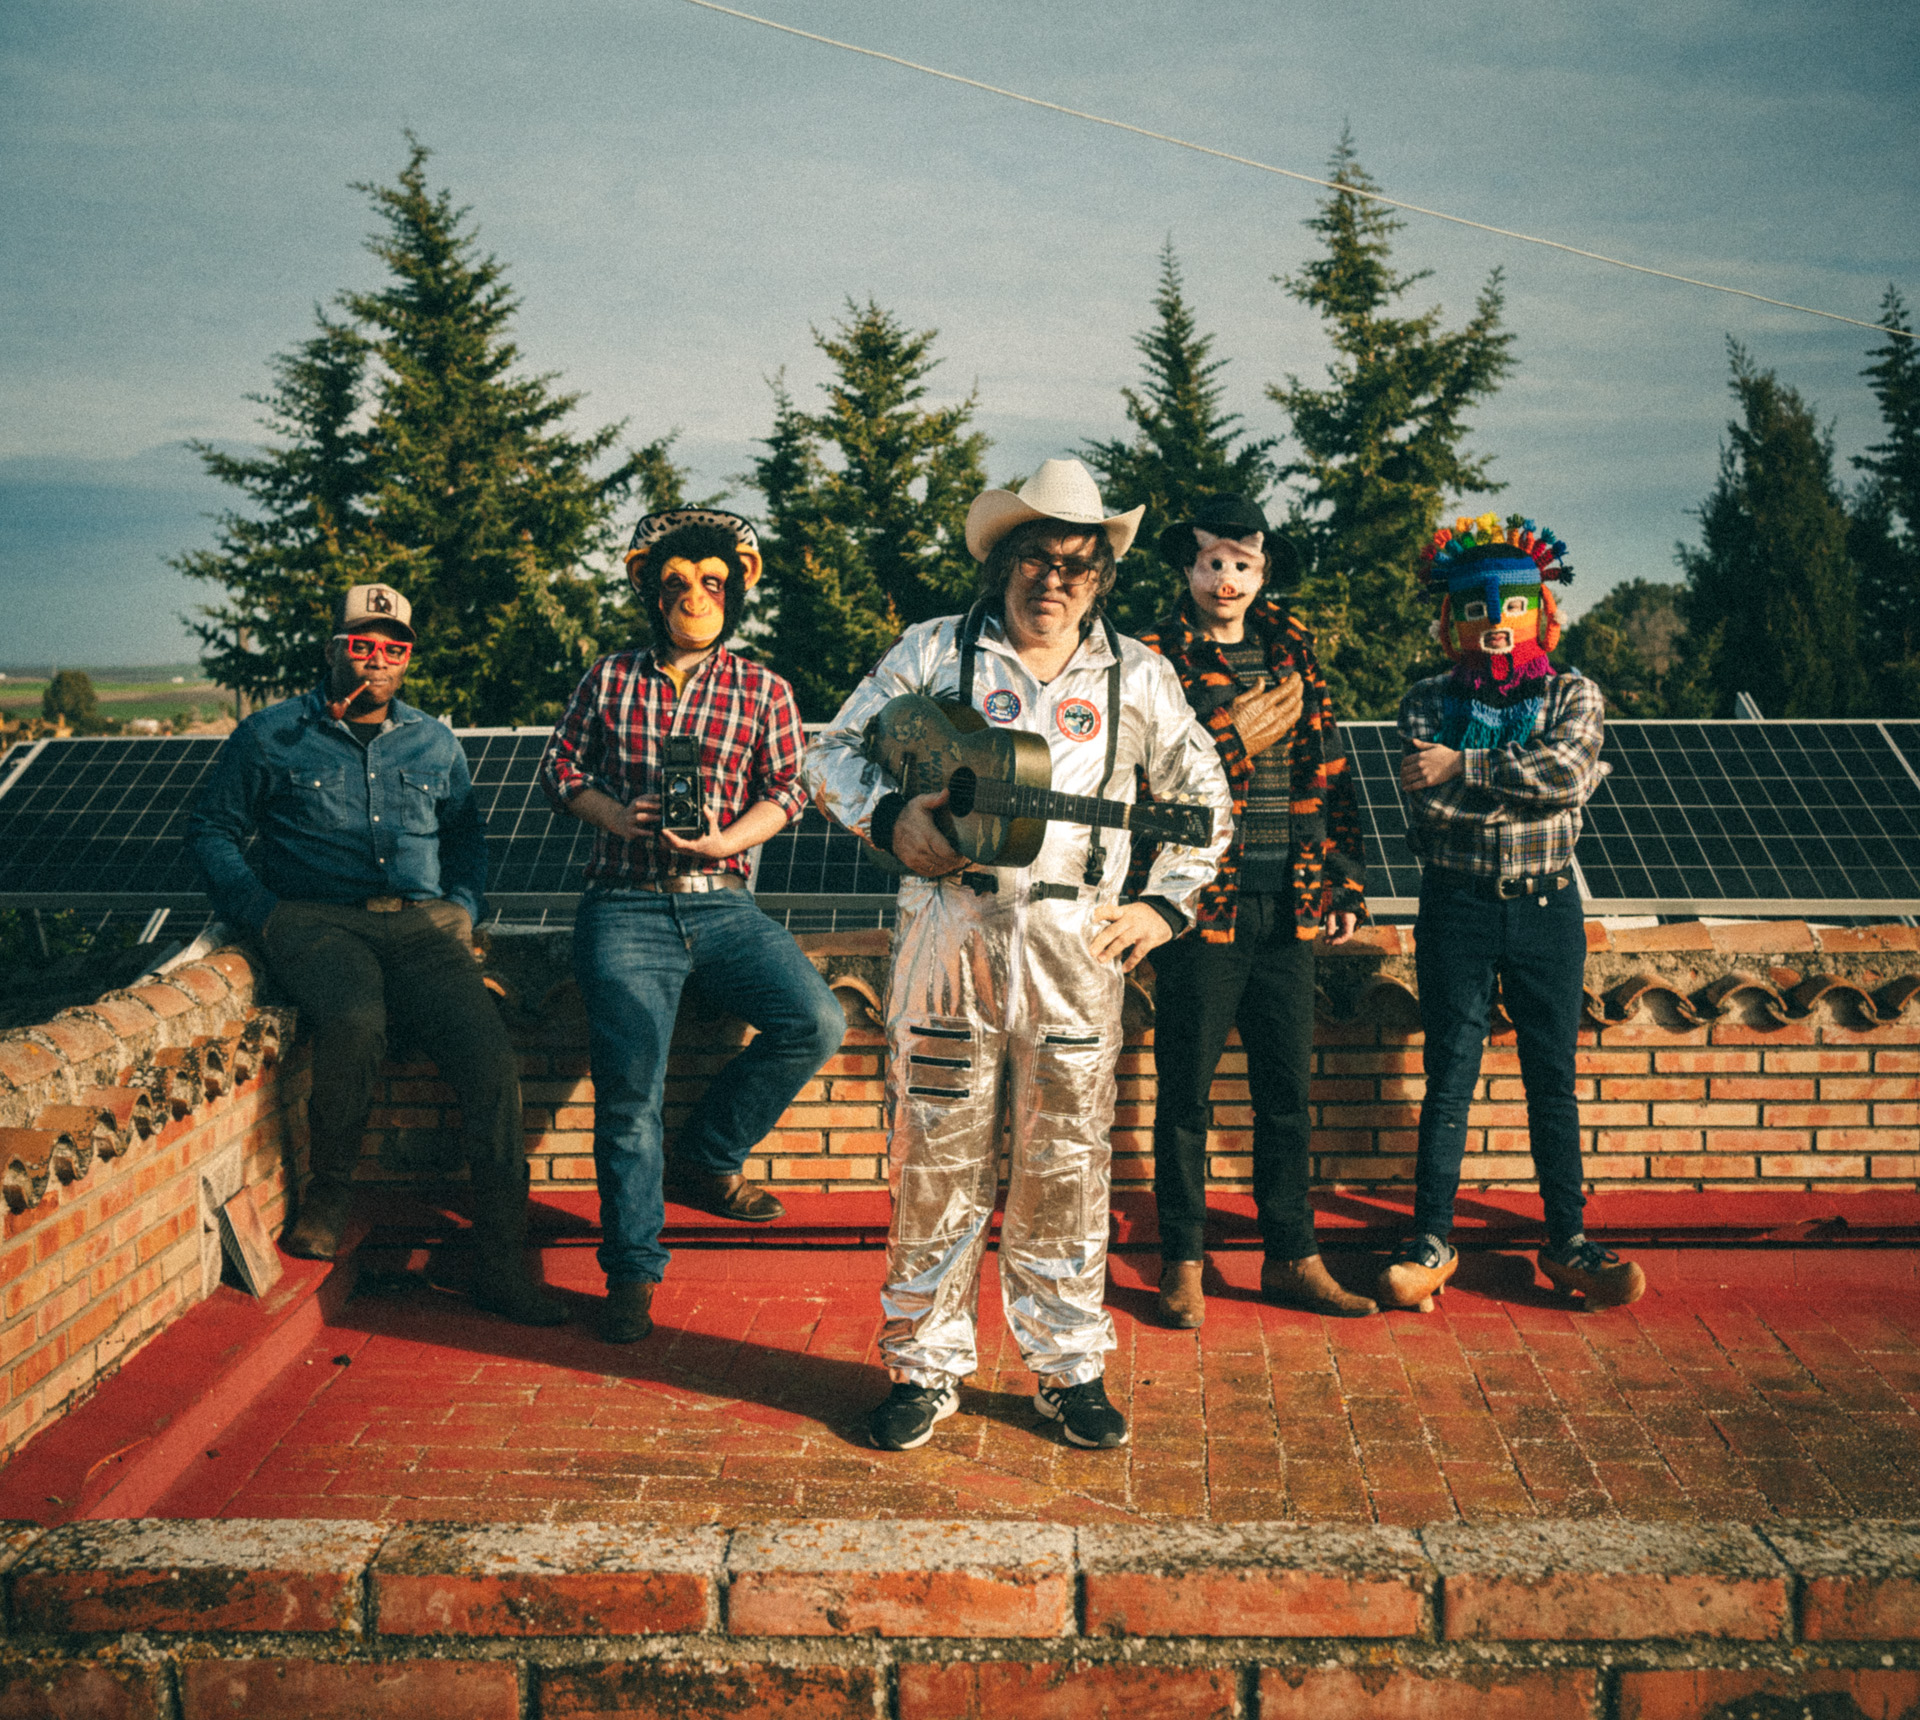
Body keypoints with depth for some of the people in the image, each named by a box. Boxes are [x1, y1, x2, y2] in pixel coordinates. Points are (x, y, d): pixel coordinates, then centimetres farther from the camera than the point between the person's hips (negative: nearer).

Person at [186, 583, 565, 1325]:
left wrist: (463, 909, 13)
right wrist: (263, 914, -3)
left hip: (421, 925, 3)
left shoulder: (434, 743, 20)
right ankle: (328, 1189, -9)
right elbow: (211, 829, 12)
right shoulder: (272, 735, 10)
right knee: (356, 1022, -38)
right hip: (318, 921, -3)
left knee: (491, 1058, -23)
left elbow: (466, 835, 31)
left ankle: (503, 1268, -17)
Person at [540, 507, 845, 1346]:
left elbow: (786, 791, 5)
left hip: (722, 905, 2)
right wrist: (616, 814, -8)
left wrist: (723, 840, -14)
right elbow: (559, 770, 12)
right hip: (625, 907, -2)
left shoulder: (762, 691, 9)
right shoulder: (610, 678, 10)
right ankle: (631, 1270, -2)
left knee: (816, 1023, -18)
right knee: (629, 1088, -15)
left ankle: (706, 1158, 3)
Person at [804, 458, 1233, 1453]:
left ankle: (1069, 1366, 20)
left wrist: (1165, 902, 9)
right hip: (948, 932, -1)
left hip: (1078, 944, 1)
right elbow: (832, 756, 9)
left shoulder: (1135, 676, 11)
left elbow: (1203, 795, 20)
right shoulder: (933, 651, 6)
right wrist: (890, 819, -10)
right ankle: (926, 1365, 17)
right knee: (936, 1159, 3)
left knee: (1067, 1167, 6)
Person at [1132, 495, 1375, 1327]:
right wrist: (1235, 741, -16)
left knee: (1287, 1093, 10)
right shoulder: (1154, 660, -2)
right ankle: (1182, 1263, 17)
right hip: (1201, 911, -4)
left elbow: (1332, 776, 17)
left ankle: (1291, 1258, 21)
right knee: (1185, 1093, 5)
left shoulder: (1293, 657, 13)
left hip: (1288, 913, 4)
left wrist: (1345, 881, 12)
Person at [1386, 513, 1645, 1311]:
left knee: (1552, 1078, 8)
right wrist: (1530, 782, -11)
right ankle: (1432, 1239, 9)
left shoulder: (1571, 695, 5)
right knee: (1449, 1075, 1)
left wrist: (1462, 768, -17)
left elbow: (1565, 767, -17)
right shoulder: (1427, 703, 2)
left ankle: (1567, 1240, 18)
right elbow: (1431, 808, -12)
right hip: (1458, 907, -1)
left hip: (1547, 908, 1)